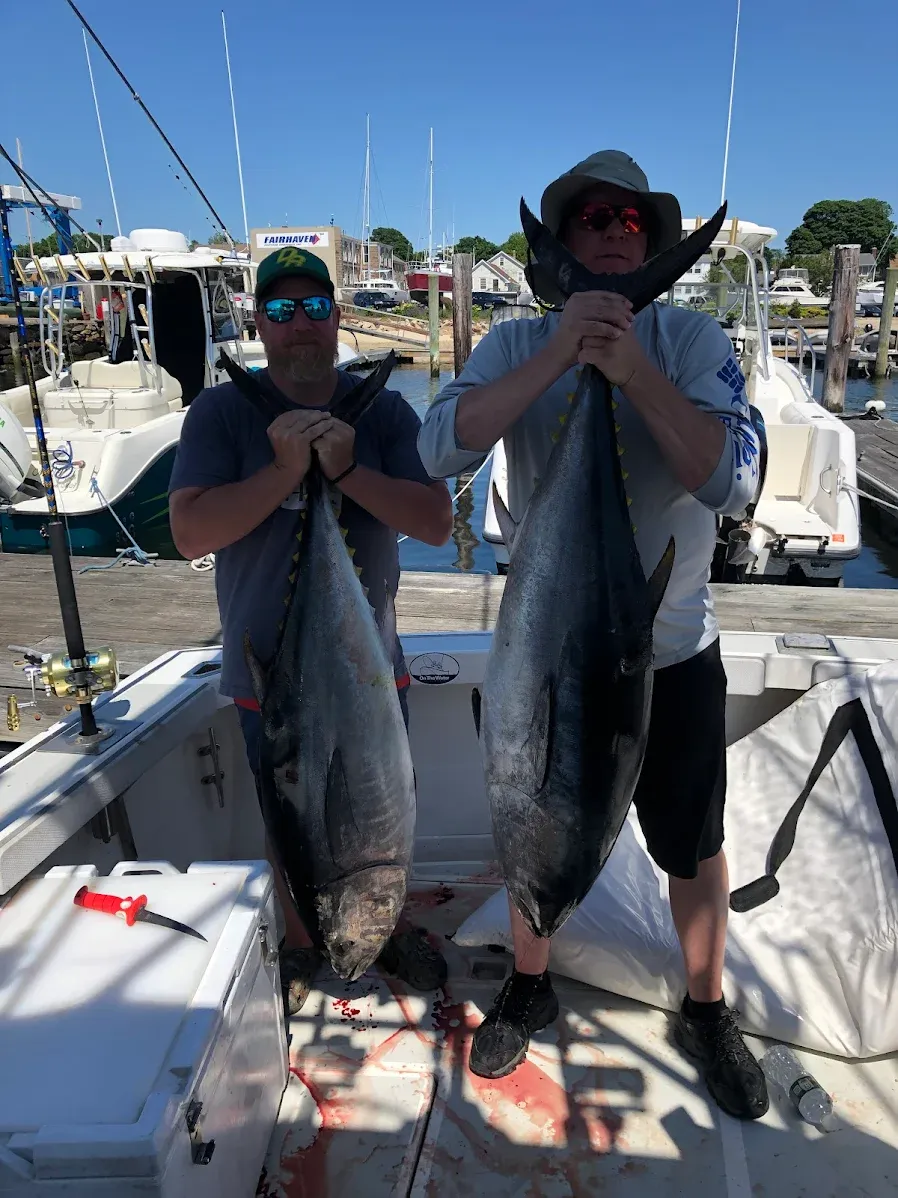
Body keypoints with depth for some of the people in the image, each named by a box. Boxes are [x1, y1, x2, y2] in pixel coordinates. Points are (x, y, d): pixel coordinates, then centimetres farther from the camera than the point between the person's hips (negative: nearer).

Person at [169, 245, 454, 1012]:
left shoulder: (384, 410, -5)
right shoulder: (221, 412, -8)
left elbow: (437, 523, -14)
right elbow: (191, 533, -18)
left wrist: (347, 468, -27)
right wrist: (284, 470, -29)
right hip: (271, 669, -1)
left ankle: (391, 928, 44)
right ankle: (301, 944, 43)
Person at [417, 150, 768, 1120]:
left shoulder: (693, 341, -8)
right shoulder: (515, 346, -6)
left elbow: (732, 481, -21)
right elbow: (441, 448, -23)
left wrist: (634, 371, -30)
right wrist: (556, 354, -31)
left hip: (672, 651, 0)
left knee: (694, 849, 16)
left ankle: (705, 1012, 44)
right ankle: (529, 988, 47)